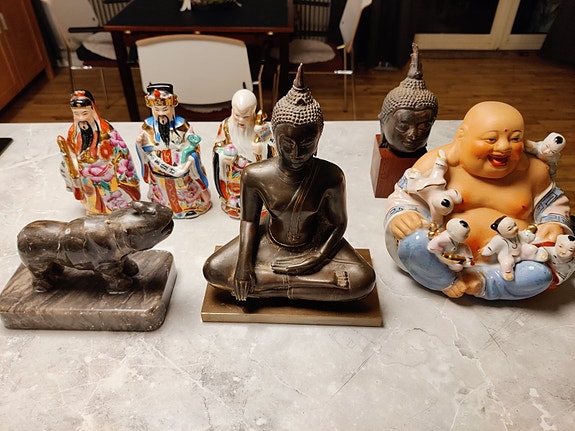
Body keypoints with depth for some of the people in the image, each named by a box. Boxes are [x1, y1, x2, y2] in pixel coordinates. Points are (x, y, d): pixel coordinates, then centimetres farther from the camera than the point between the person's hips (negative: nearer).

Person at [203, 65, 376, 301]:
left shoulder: (331, 177, -23)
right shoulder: (255, 175, -20)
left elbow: (339, 222, -9)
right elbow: (249, 219, -6)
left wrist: (318, 257, -20)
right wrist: (244, 262, -17)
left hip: (315, 244, -1)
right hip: (270, 241, 1)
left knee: (364, 280, -24)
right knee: (213, 269, -16)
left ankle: (270, 284, -15)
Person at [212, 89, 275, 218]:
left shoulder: (261, 127, -14)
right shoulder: (225, 126, -9)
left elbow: (272, 151, -14)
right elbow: (217, 148, -1)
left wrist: (263, 150, -36)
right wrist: (223, 156, -23)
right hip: (232, 177, 2)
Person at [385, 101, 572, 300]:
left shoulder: (533, 170, 8)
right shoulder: (438, 163, -4)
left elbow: (552, 203, 22)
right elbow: (404, 198, -1)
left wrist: (554, 224, 0)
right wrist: (399, 217, -24)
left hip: (503, 265, 3)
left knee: (540, 273, -29)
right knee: (414, 240, -34)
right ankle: (448, 283, -11)